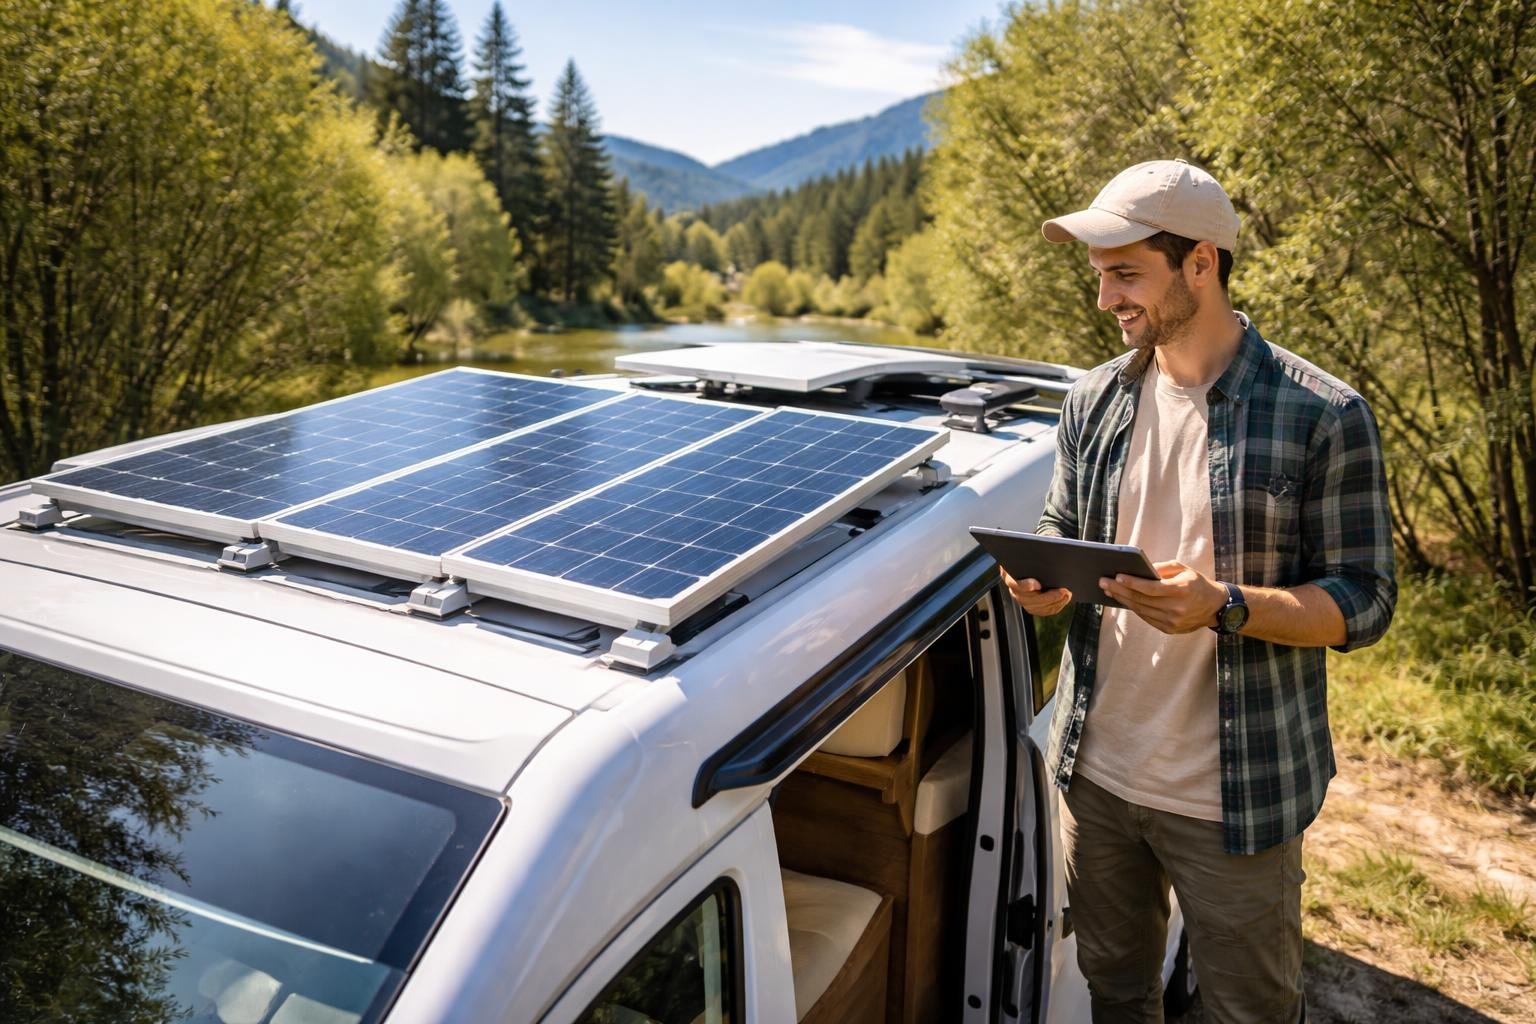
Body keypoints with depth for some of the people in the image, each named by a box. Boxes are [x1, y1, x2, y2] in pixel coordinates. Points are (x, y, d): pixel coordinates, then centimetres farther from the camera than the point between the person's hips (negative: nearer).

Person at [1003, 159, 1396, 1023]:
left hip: (1235, 793, -4)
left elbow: (1365, 603, -10)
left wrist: (1225, 608, -28)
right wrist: (1043, 580, -10)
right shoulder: (1095, 402, 3)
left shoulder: (1323, 416, -13)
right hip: (1098, 770, 5)